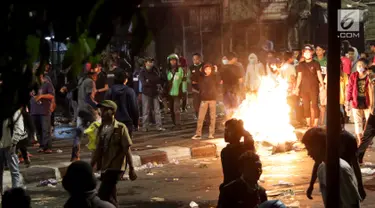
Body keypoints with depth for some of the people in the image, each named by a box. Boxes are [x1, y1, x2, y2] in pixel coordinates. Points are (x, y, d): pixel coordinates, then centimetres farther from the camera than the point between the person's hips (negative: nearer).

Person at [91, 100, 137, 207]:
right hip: (105, 167, 7)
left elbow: (127, 149, -10)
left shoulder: (120, 128, -9)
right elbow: (98, 150, 15)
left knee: (103, 195, -15)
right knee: (110, 198, 12)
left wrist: (131, 169, -11)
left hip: (116, 167, -7)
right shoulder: (101, 129, 9)